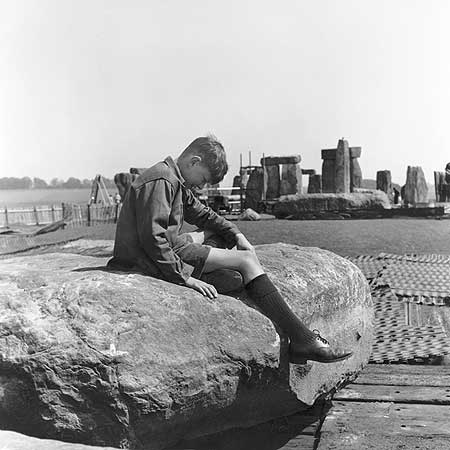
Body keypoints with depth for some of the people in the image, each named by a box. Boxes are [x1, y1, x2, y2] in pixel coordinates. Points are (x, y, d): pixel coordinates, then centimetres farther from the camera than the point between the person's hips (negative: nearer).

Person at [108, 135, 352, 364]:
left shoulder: (176, 182, 16)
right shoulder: (160, 181, -16)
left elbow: (202, 213, 25)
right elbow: (152, 237, -24)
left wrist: (237, 235, 12)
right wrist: (185, 278, -24)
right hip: (154, 262, -11)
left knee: (223, 235, 20)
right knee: (246, 260, -10)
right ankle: (302, 340, -12)